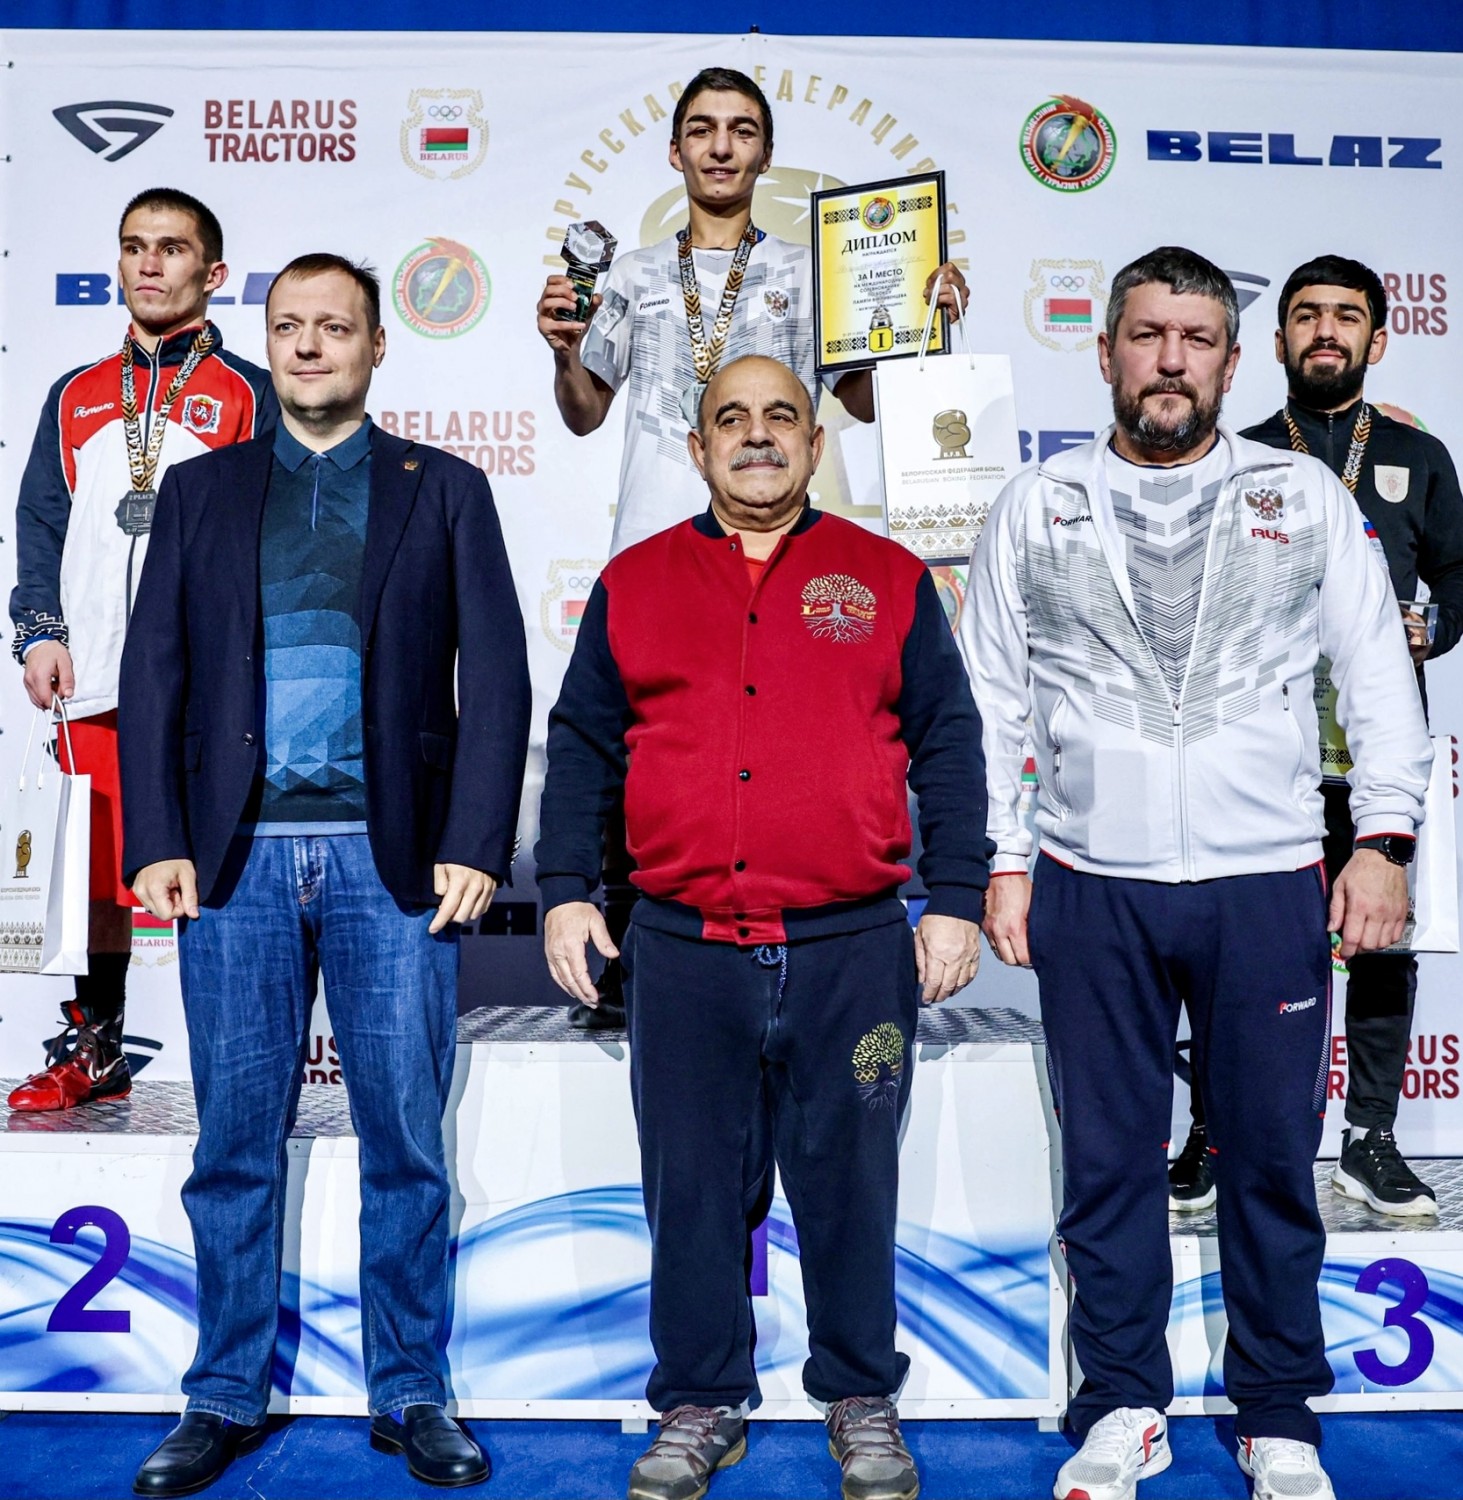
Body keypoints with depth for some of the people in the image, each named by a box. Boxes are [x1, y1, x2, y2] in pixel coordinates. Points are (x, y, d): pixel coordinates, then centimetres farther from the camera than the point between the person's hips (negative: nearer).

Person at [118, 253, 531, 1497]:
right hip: (237, 858, 2)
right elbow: (154, 674, 9)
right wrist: (158, 842, -2)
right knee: (235, 1141, 9)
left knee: (407, 1141, 5)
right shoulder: (200, 490, 14)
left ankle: (411, 1396, 19)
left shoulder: (445, 490, 9)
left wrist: (475, 846, -8)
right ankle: (226, 1398, 24)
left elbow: (494, 678, 2)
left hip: (392, 857, -1)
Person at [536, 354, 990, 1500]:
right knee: (692, 1190, 11)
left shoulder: (889, 581, 8)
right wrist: (566, 890, 2)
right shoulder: (634, 584, 11)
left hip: (853, 951, -1)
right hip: (682, 952, 1)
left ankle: (863, 1403, 29)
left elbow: (948, 748, 7)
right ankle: (701, 1407, 28)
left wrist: (956, 899, 0)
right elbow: (582, 749, 11)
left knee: (849, 1187, 10)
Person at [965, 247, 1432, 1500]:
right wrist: (1003, 860, 1)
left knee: (1272, 1161, 9)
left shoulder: (1306, 495, 7)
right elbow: (992, 700, 6)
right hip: (1093, 889, 1)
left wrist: (1384, 838, -2)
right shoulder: (1037, 508, 7)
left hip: (1268, 883, 0)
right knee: (1108, 1160, 9)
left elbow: (1378, 677, 6)